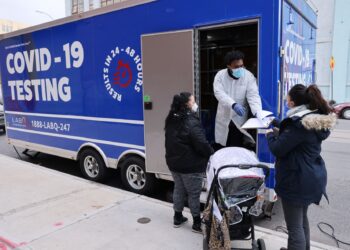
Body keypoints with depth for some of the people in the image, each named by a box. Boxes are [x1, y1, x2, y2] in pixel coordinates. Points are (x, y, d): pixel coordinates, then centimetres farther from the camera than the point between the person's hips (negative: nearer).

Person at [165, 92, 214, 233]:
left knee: (179, 189, 20)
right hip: (191, 166, -8)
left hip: (174, 163, 8)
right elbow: (202, 144, -25)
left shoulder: (171, 120, 3)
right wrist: (212, 154, -7)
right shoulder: (192, 123, -24)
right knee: (194, 194, 6)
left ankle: (177, 218, 33)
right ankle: (197, 224, 19)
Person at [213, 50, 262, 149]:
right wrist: (233, 104, -37)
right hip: (224, 119, 1)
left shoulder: (249, 76, -7)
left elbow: (253, 96, -16)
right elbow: (219, 92, -20)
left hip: (240, 119, -1)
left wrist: (258, 112, -35)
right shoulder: (220, 75, -5)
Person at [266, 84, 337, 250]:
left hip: (296, 180, -10)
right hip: (310, 177, 10)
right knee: (302, 218, 28)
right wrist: (280, 132, 10)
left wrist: (271, 135, -4)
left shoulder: (299, 123, -24)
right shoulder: (317, 119, 5)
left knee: (294, 227, 3)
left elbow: (277, 149, -21)